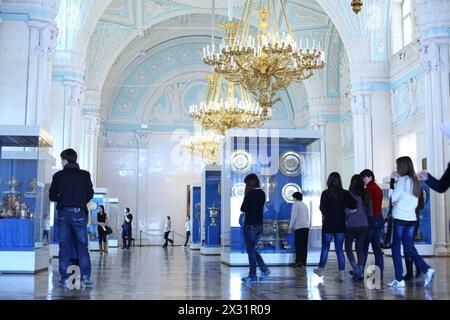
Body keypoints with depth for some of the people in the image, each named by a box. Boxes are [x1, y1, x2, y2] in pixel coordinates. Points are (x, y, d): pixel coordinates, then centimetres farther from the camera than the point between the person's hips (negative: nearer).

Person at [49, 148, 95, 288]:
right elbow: (90, 194, 4)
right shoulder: (85, 175, 1)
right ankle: (85, 276, -5)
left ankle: (65, 278, 5)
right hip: (79, 213, 0)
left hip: (63, 213, 0)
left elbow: (52, 196, 4)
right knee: (82, 245, 4)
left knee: (64, 247, 6)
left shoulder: (58, 175, 1)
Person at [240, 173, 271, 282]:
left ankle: (252, 276, 5)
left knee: (251, 250, 1)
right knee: (252, 249, 19)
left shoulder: (250, 193, -14)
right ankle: (264, 269, 11)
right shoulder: (262, 193, 8)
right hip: (259, 224, 7)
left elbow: (243, 209, -12)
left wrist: (245, 195, -1)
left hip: (250, 224, -7)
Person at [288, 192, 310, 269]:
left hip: (299, 227, -7)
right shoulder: (305, 205, 21)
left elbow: (293, 216, -8)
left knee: (298, 245, -5)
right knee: (304, 245, 6)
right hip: (306, 226, 7)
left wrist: (290, 227, -6)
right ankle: (303, 263, 8)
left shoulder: (295, 204, -1)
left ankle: (299, 261, -10)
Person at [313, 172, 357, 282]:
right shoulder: (345, 193, -2)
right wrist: (343, 205, 7)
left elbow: (322, 208, -12)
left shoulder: (325, 193, -8)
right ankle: (341, 274, 2)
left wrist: (325, 215, 8)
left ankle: (320, 269, 22)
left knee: (325, 247, 12)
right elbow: (354, 205, -9)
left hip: (328, 224, -2)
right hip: (341, 225, 2)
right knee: (339, 249, 6)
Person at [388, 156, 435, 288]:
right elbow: (415, 203, 18)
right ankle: (427, 270, -4)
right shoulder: (414, 180, 13)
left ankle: (399, 279, 0)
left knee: (396, 248, 1)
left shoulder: (402, 180, -9)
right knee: (408, 248, 12)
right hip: (411, 218, 7)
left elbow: (392, 197, -8)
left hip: (400, 218, -7)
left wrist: (392, 181, -5)